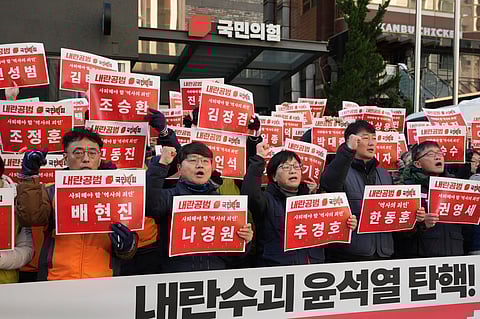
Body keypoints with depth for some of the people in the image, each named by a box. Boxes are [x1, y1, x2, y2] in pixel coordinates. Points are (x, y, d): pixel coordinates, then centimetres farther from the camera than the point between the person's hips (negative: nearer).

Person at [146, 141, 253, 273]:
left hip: (217, 271, 3)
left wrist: (244, 240, -1)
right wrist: (161, 164, -19)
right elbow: (149, 204, -19)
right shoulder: (170, 197, 6)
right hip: (177, 269, -2)